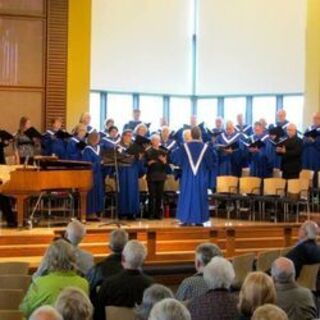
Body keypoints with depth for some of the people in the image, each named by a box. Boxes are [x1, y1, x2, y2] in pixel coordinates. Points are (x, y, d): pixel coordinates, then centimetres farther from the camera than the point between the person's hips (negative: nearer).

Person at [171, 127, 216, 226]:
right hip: (201, 177, 0)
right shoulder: (205, 147, -5)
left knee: (187, 196, 6)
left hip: (187, 176, 0)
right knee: (200, 197, 6)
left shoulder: (184, 147, -5)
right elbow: (212, 162, 1)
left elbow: (174, 157, 3)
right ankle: (199, 220, 6)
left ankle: (186, 220, 3)